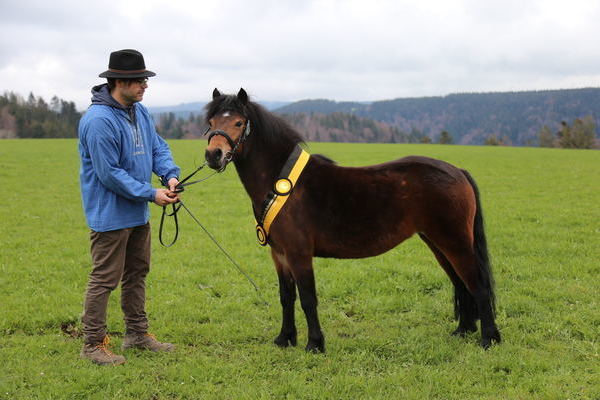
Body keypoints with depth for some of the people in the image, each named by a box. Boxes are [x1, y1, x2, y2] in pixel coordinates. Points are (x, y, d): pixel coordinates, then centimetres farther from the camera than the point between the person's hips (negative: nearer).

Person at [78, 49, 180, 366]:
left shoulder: (139, 111, 5)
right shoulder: (99, 120, -24)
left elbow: (158, 147, 11)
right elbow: (109, 174, -24)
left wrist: (170, 174, -10)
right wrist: (151, 194, -20)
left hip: (138, 213, 10)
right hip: (110, 214, -9)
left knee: (137, 273, 18)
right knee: (105, 278, -2)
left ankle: (137, 333, 31)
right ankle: (93, 344, 8)